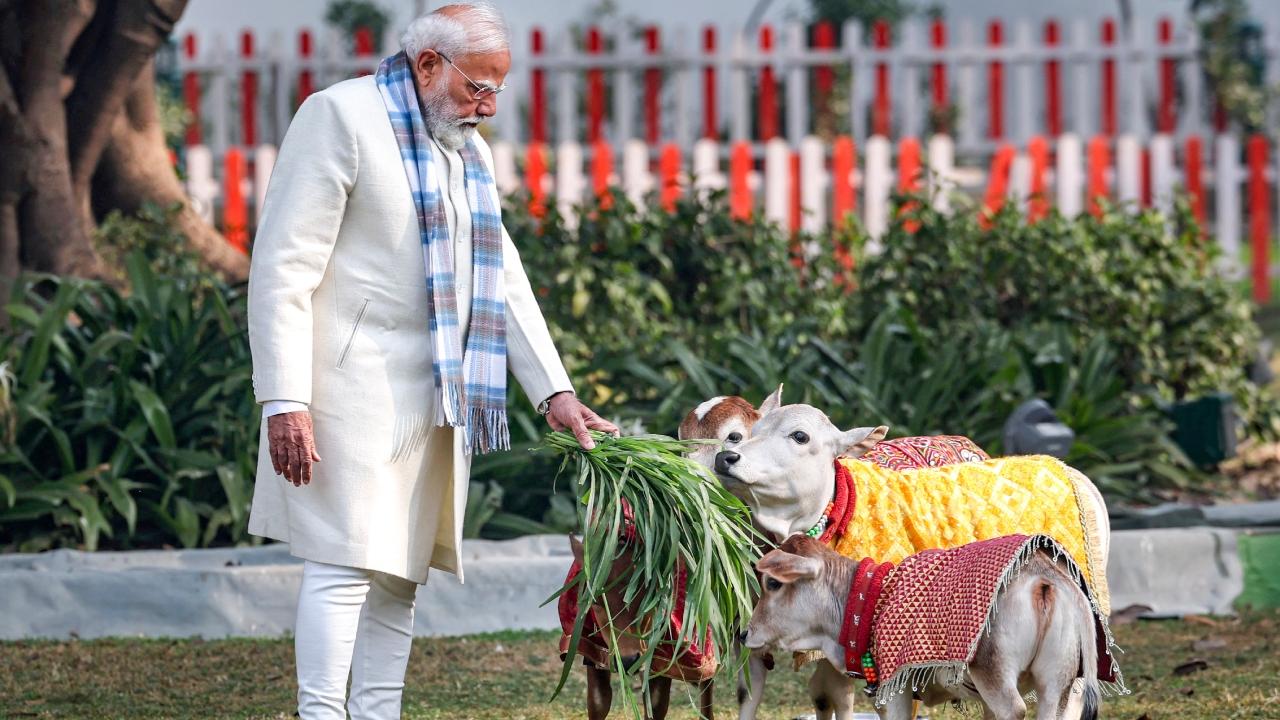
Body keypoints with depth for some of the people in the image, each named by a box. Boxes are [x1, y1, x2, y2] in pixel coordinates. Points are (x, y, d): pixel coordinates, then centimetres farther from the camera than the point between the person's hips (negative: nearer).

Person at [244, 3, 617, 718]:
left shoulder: (470, 149, 19)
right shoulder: (341, 116, -6)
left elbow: (505, 279, 22)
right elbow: (283, 269, -11)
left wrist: (555, 392, 11)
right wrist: (286, 403, -18)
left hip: (436, 401, 8)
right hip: (356, 386, -8)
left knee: (401, 575, 6)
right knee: (348, 563, -13)